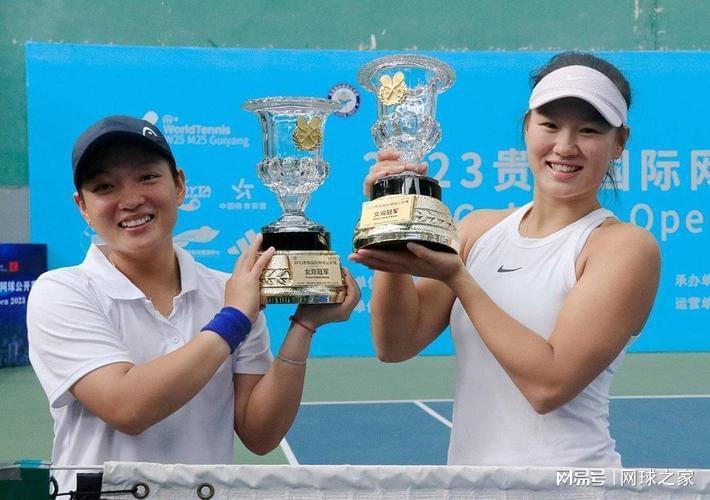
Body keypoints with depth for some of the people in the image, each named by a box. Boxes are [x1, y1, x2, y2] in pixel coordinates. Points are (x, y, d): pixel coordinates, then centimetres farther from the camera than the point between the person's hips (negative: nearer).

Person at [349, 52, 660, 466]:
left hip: (566, 464, -4)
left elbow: (551, 384, -20)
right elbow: (397, 345, -5)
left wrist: (457, 277, -21)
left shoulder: (626, 246, -12)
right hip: (467, 458, 4)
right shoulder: (480, 228, 2)